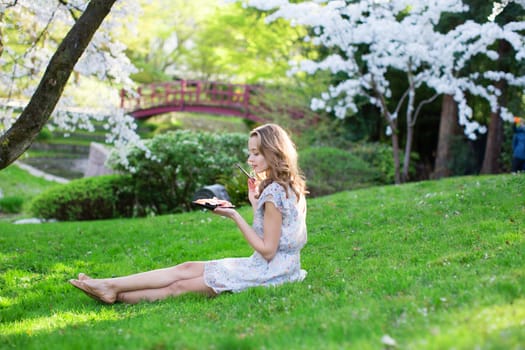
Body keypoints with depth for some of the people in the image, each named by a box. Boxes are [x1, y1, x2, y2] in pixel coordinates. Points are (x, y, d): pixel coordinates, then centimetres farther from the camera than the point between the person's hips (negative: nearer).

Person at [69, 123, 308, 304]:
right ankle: (111, 289, 1)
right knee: (188, 269, 3)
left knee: (180, 285, -8)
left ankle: (116, 293, -4)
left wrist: (234, 216, -15)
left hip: (269, 272, -9)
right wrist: (255, 203, 8)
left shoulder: (274, 192, -19)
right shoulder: (288, 186, 12)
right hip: (275, 267, 9)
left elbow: (267, 250, -20)